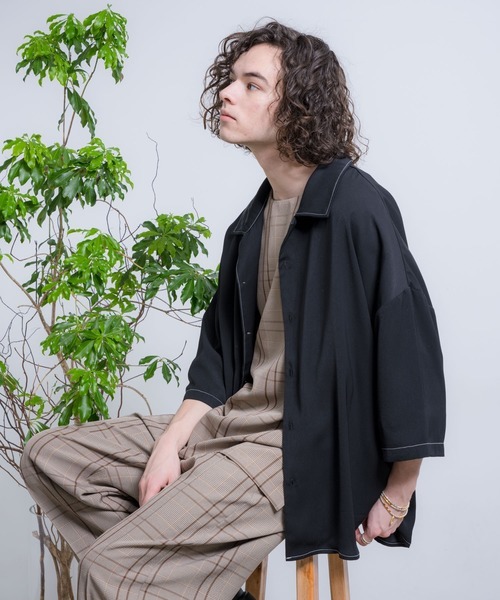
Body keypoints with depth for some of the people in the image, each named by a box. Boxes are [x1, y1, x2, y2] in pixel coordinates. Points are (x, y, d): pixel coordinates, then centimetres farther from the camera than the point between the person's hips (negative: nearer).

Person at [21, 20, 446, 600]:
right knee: (49, 457, 5)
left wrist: (394, 501, -13)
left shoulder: (356, 206, -14)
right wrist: (169, 446, 1)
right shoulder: (252, 223, 14)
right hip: (232, 419, 9)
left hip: (307, 444, -9)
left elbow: (411, 349, -17)